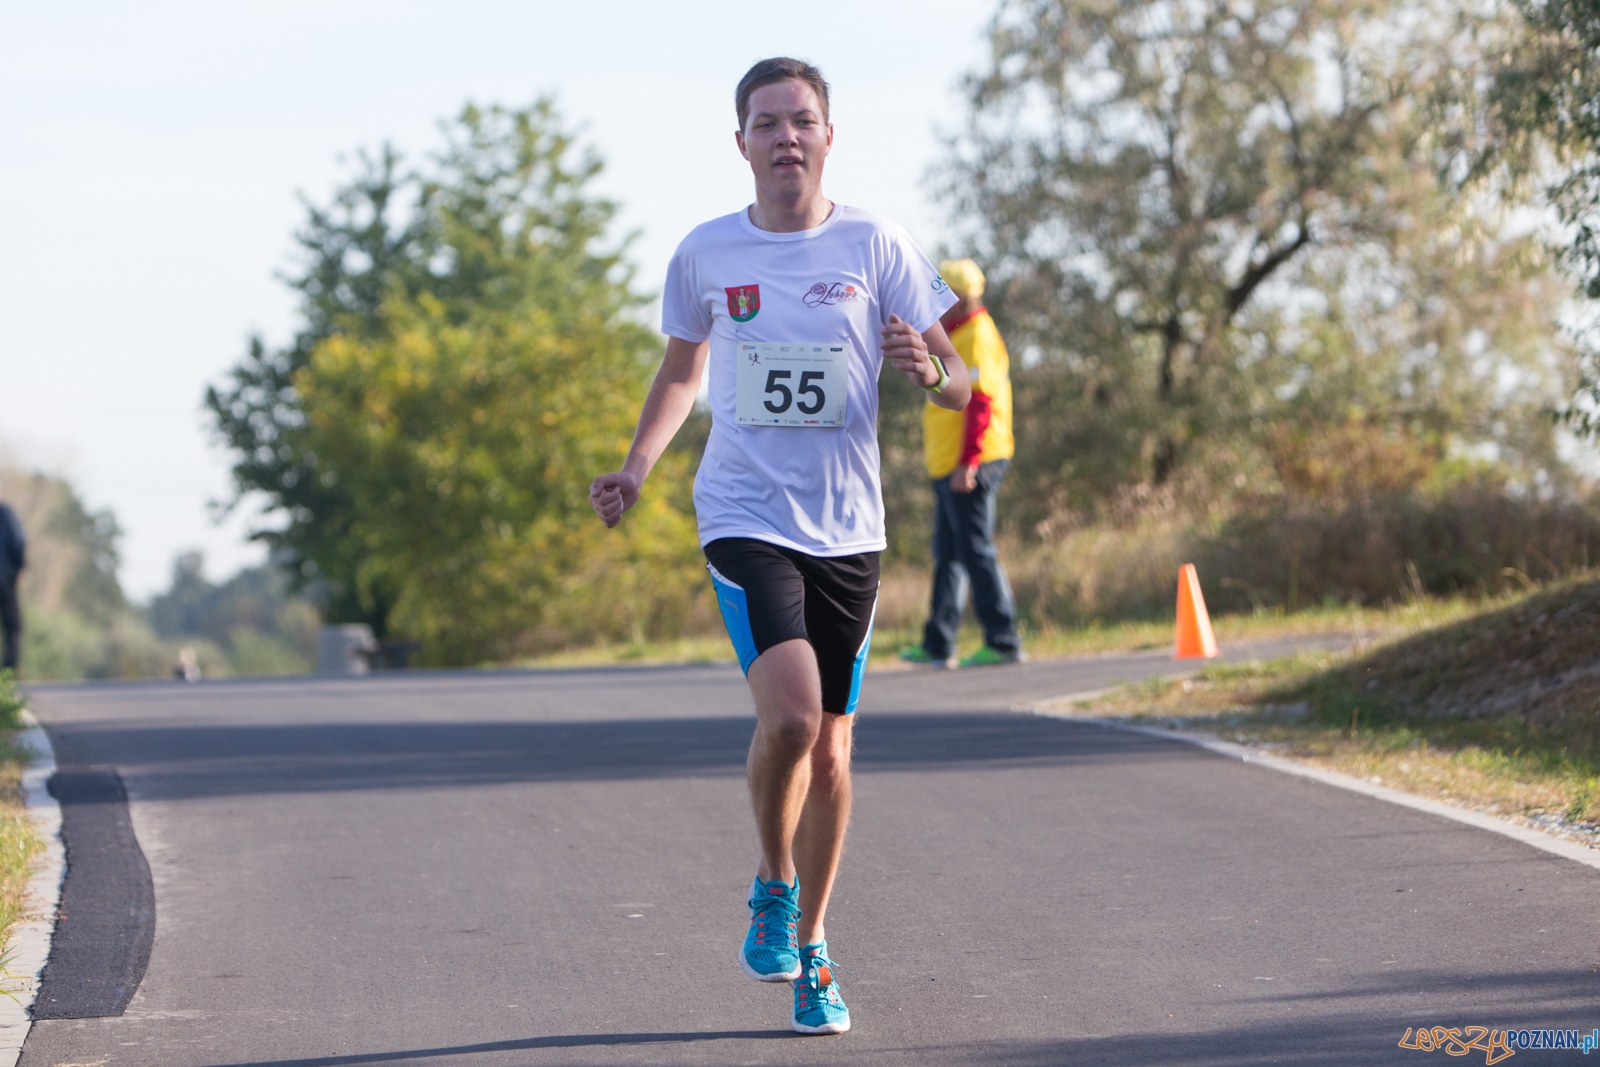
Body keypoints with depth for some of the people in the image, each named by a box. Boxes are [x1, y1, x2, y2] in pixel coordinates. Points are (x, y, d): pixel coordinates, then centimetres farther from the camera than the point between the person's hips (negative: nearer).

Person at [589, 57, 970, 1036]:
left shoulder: (876, 246, -1)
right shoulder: (705, 255, 2)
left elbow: (959, 386, 1)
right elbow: (683, 373, 20)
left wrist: (929, 368, -23)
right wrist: (635, 470, 7)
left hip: (848, 528, 1)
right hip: (746, 520, -1)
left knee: (830, 747, 7)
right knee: (789, 715, -22)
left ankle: (811, 944, 25)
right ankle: (773, 886, 5)